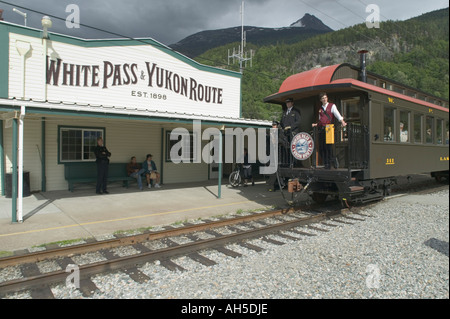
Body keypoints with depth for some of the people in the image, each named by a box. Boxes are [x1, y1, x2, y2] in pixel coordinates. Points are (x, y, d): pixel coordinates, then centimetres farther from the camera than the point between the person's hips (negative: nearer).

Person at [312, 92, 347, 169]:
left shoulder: (332, 106, 6)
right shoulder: (320, 109, 21)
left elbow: (337, 114, -8)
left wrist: (342, 122, -23)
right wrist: (316, 124, 10)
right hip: (321, 129, 5)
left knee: (328, 145, -13)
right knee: (321, 147, 0)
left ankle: (329, 163, -2)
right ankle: (326, 164, 8)